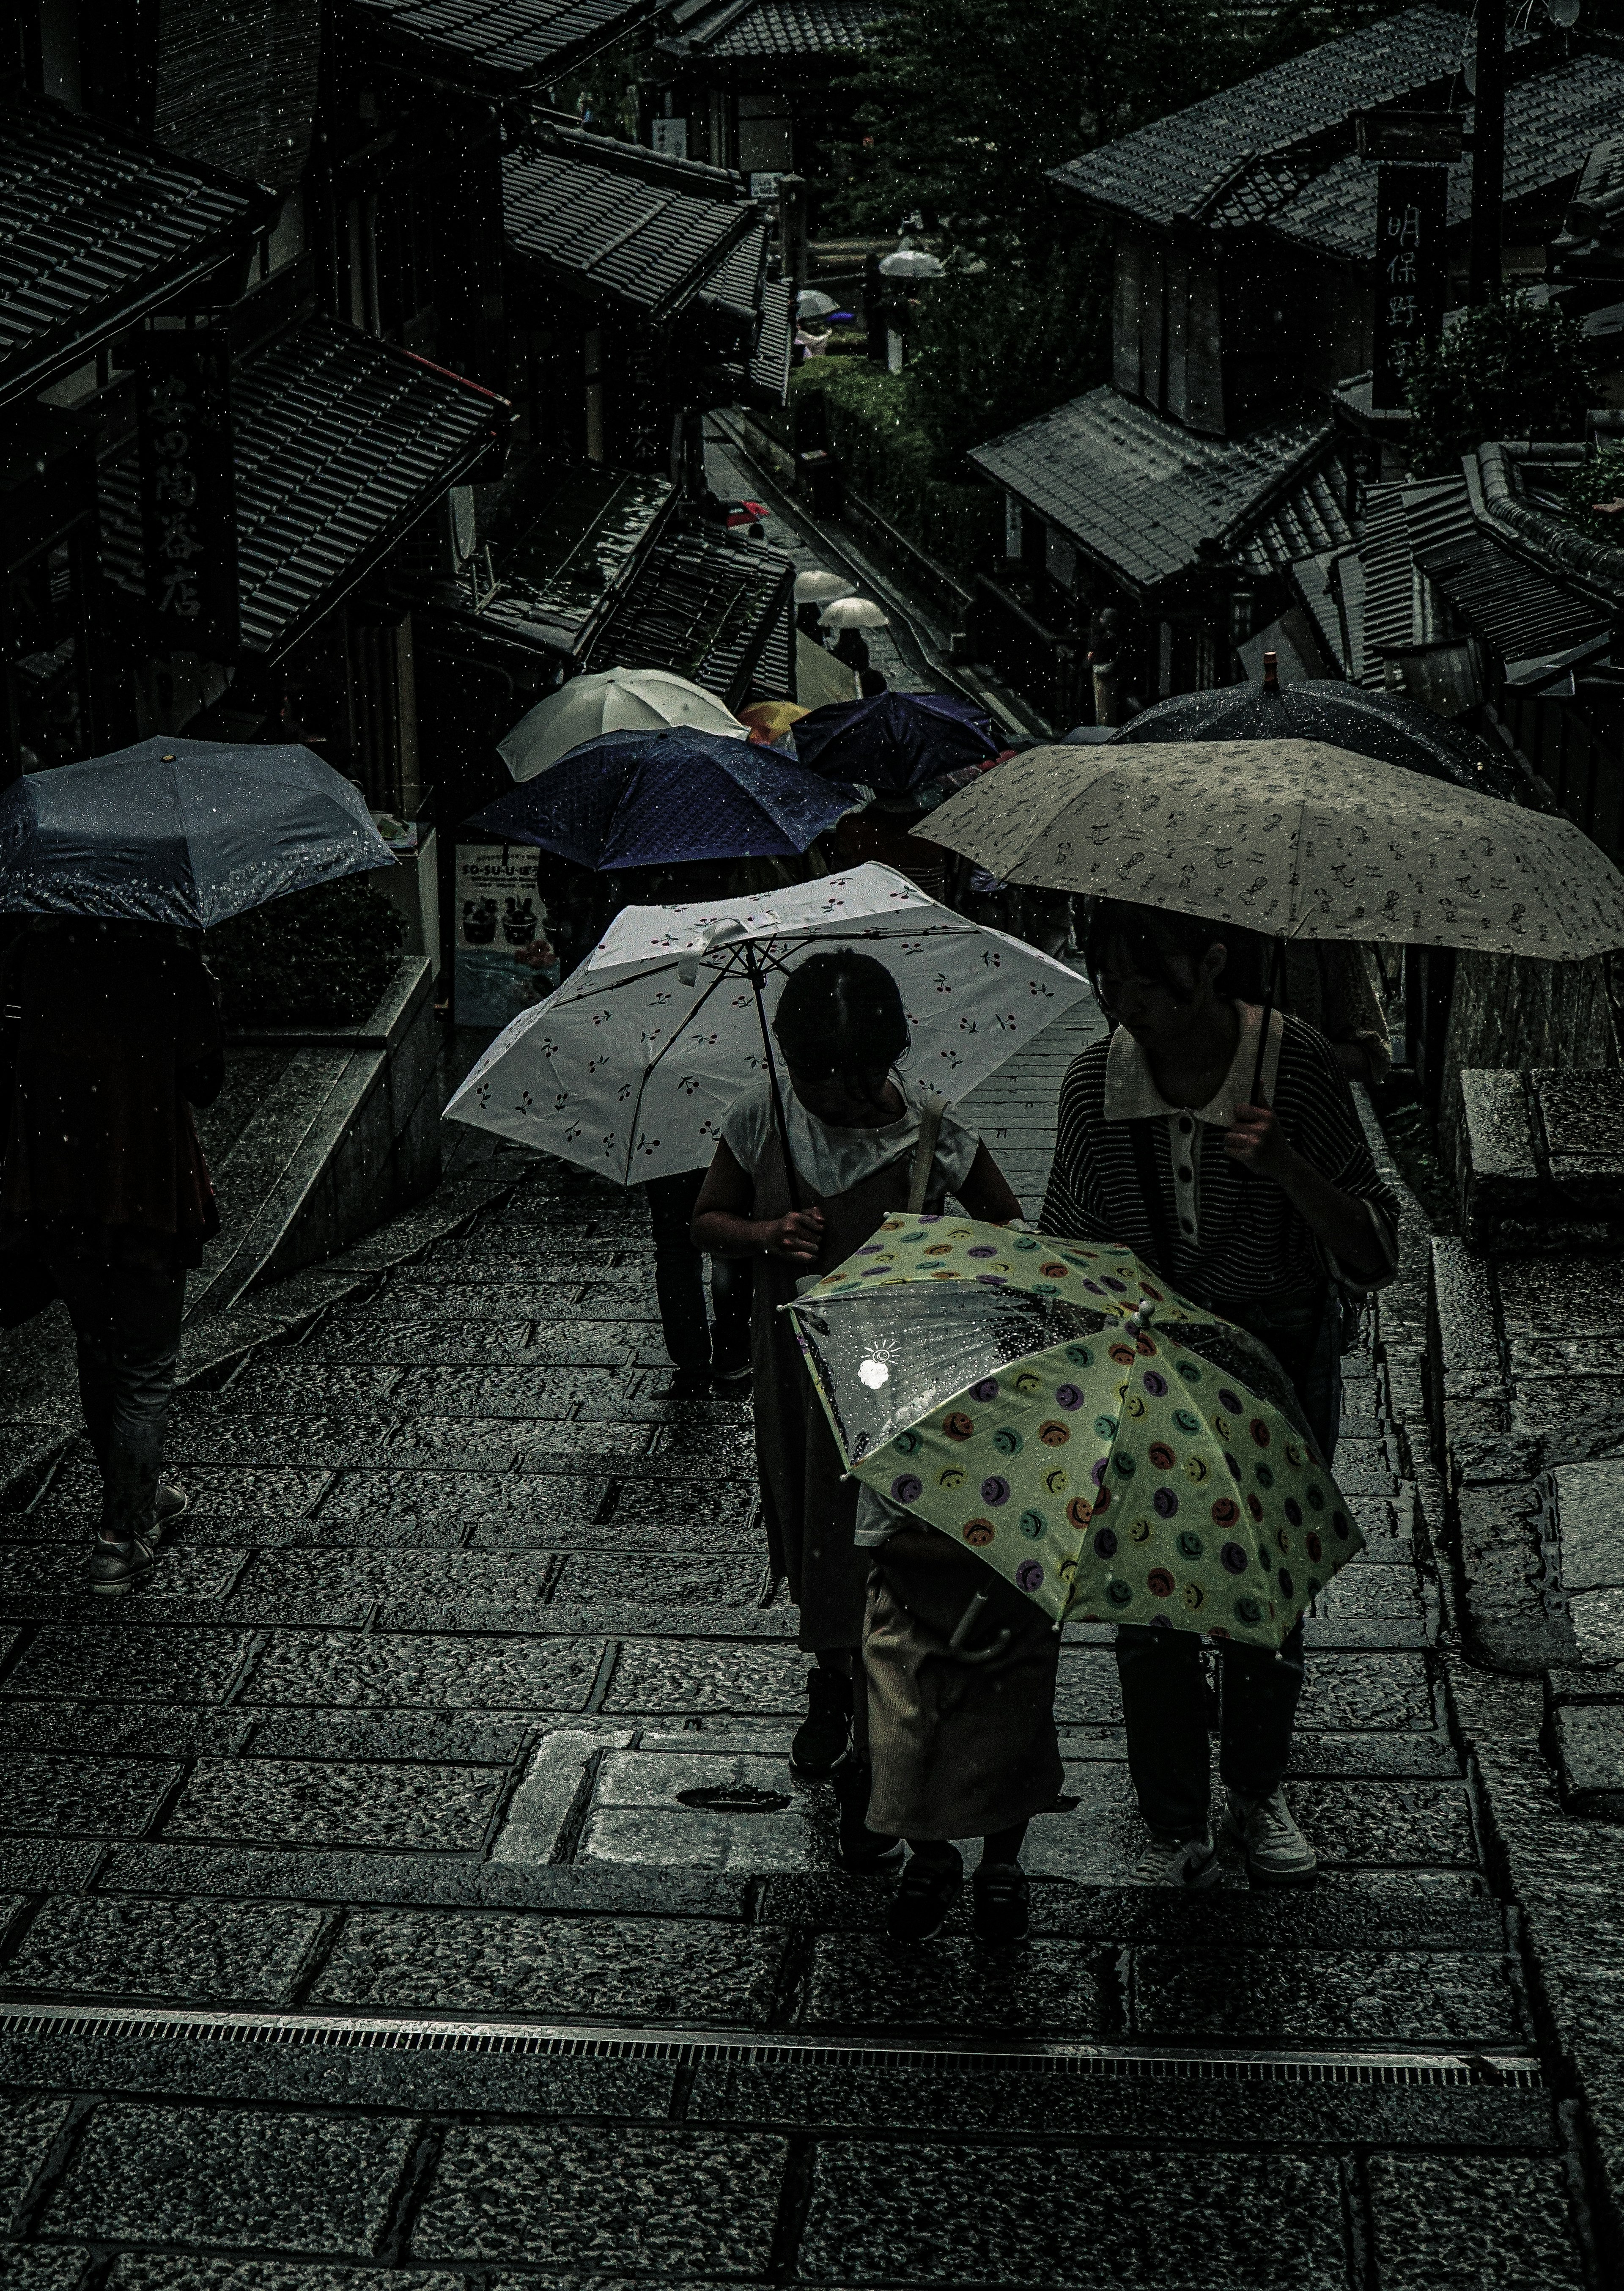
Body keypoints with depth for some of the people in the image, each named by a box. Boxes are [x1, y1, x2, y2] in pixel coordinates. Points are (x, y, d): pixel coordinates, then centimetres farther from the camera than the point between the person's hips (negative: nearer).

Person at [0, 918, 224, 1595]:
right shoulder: (173, 960, -13)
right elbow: (203, 1082, -9)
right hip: (146, 1192, -4)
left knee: (98, 1354, 22)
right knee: (145, 1371, 7)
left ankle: (137, 1497, 38)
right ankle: (120, 1540, 5)